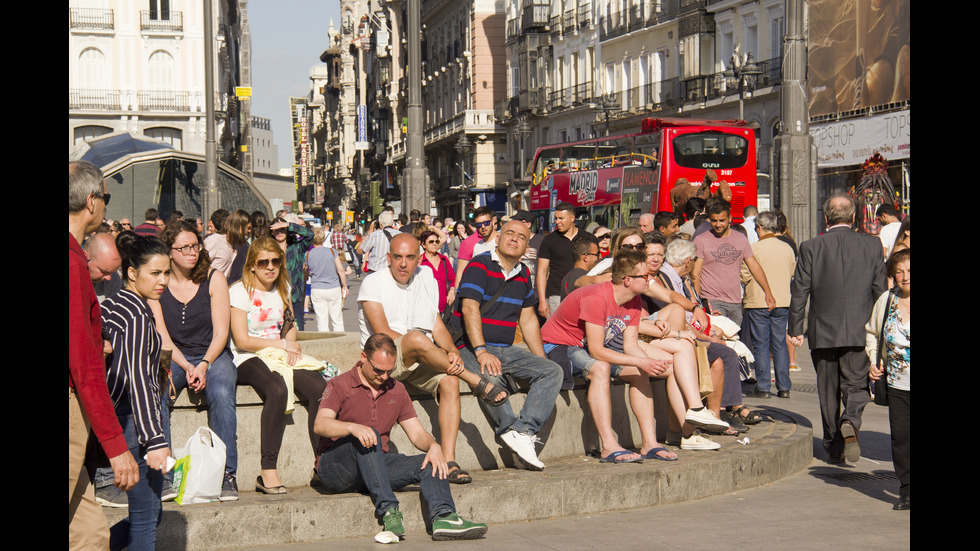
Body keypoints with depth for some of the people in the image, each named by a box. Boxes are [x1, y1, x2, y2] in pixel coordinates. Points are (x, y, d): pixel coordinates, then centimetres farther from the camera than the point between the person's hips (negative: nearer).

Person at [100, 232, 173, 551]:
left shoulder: (110, 305, 13)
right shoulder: (138, 314, -15)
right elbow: (138, 378, -21)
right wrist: (155, 439, -24)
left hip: (114, 415, 9)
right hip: (135, 420, -9)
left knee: (149, 515, 15)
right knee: (145, 518, -2)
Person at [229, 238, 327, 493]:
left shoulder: (283, 289, 16)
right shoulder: (240, 291, -4)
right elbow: (242, 340, -11)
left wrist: (292, 348, 3)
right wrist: (283, 345, -8)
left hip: (280, 356, 6)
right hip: (247, 360, -6)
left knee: (320, 387, -23)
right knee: (278, 389, -37)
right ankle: (267, 472, -35)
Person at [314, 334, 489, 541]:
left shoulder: (396, 390, 14)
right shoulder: (340, 385, -2)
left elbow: (417, 433, 9)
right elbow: (321, 425, -19)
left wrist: (434, 446, -14)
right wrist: (353, 427, -39)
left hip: (376, 466, 5)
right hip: (334, 468, -5)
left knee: (430, 462, -17)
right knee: (369, 436, -35)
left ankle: (443, 517, -42)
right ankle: (387, 510, -42)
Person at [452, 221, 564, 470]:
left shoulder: (523, 273, 15)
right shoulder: (480, 265, -7)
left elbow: (528, 319, 21)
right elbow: (469, 309, -19)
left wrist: (541, 360, 13)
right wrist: (481, 352, -29)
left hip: (506, 350, 7)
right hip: (471, 348, -7)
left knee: (552, 371, -13)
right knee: (490, 378, -38)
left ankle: (524, 432, -26)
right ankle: (510, 428, -16)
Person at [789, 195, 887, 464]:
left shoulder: (810, 247, -4)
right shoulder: (872, 245, 0)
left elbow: (800, 292, -3)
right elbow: (880, 290, 3)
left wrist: (796, 329, 5)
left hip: (823, 331, 0)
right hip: (859, 331, 0)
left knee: (828, 391, 12)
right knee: (856, 385, 7)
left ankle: (834, 446, 18)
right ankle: (850, 421, -23)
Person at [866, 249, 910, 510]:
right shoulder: (886, 301, 7)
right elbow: (872, 333, 23)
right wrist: (874, 361, 10)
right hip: (897, 384, 4)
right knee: (900, 435, 4)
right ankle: (906, 491, 15)